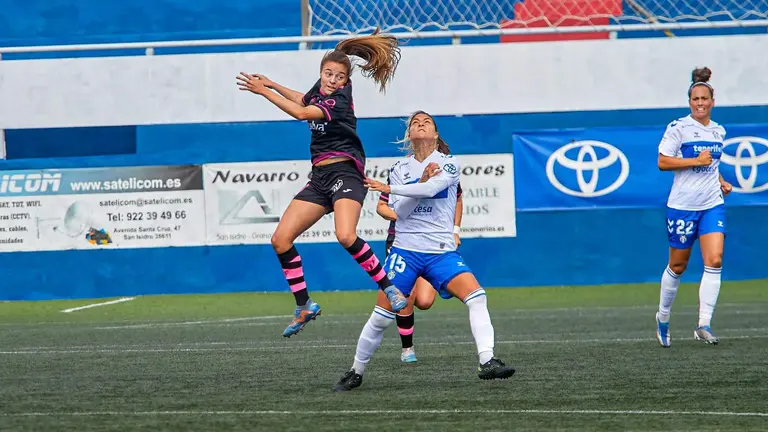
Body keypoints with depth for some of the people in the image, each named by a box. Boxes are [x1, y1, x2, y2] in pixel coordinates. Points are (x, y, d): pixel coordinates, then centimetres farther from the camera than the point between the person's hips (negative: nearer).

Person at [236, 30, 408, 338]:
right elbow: (304, 100, 36)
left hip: (345, 173, -8)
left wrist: (263, 91, -23)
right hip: (320, 177, 8)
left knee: (345, 236, -33)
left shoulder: (340, 100, -14)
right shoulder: (320, 89, 10)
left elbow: (302, 113, -27)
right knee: (280, 240, -1)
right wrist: (273, 85, 33)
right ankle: (304, 307, 8)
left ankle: (390, 289, -17)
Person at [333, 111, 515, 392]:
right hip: (405, 250, 1)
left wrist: (390, 189, -14)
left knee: (476, 296, -24)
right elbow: (400, 212, -2)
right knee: (381, 318, -3)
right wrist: (422, 182, -14)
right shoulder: (399, 169, 10)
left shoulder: (449, 164, 2)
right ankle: (355, 373, 13)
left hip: (442, 252, -1)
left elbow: (430, 189, -18)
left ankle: (487, 363, -28)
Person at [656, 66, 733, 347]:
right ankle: (663, 318, 28)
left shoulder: (718, 131, 11)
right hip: (682, 205, -4)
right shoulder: (678, 128, -7)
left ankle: (704, 325, -13)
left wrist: (721, 182, 10)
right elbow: (662, 162, -11)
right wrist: (696, 161, -17)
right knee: (677, 266, 6)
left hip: (713, 205, 4)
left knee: (714, 261, -13)